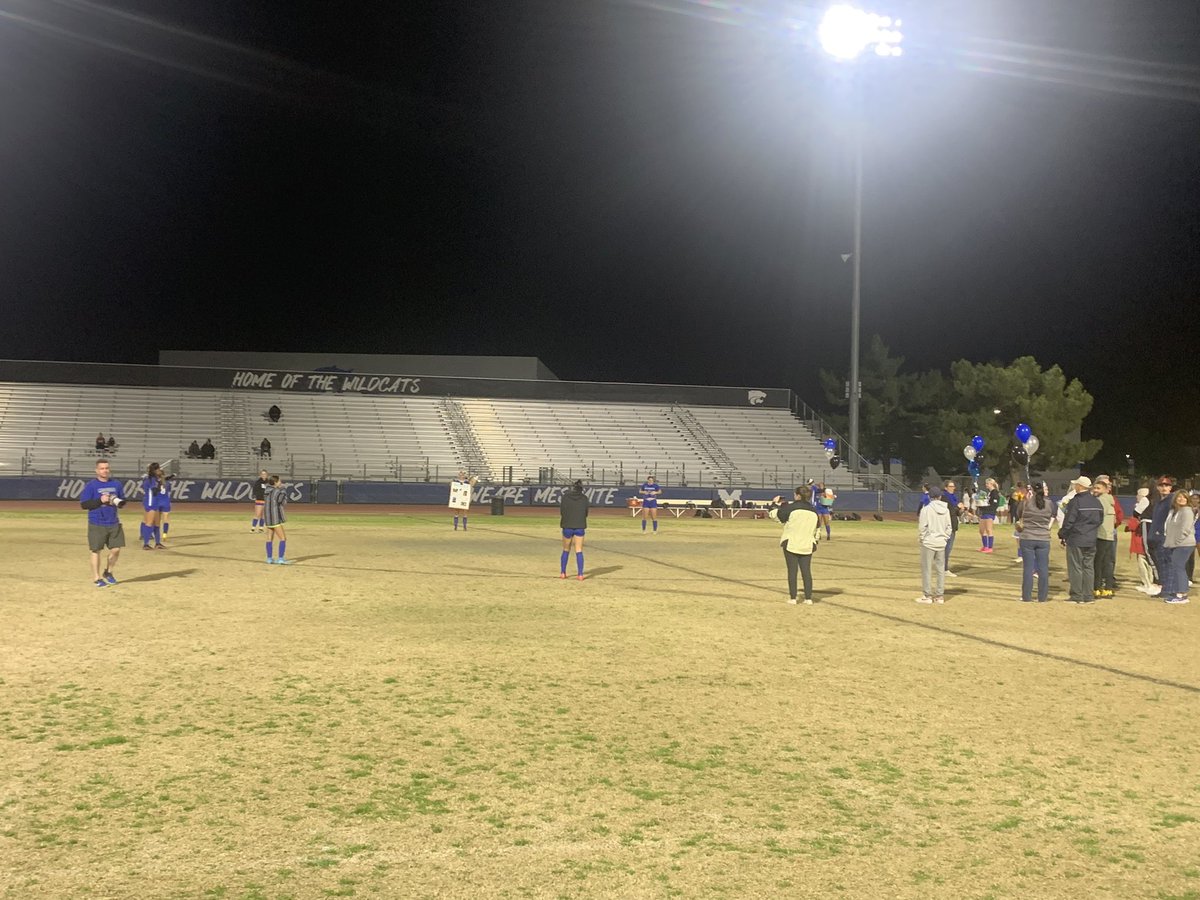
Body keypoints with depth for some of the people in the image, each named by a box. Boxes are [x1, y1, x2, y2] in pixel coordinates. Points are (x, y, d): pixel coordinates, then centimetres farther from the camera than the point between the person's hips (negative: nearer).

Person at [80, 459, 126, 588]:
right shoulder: (91, 485, -6)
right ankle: (96, 578, 14)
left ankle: (108, 572, 27)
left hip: (114, 523, 4)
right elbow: (83, 504, -9)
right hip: (97, 524, -4)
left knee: (116, 549, 4)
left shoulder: (116, 484, 9)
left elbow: (123, 500, 18)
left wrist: (118, 502, -5)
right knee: (96, 551, 2)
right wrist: (100, 500, -19)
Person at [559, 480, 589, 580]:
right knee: (579, 551, 3)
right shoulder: (584, 498, -1)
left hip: (567, 527, 0)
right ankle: (580, 574, -2)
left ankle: (562, 572, 18)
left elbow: (562, 512, -3)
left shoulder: (565, 497, -4)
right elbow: (586, 514, 5)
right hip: (580, 527, 0)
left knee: (566, 550, 15)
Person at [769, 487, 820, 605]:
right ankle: (808, 598, 3)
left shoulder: (791, 507, -10)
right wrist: (815, 541, 27)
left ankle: (792, 598, 2)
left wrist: (775, 504, 15)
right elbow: (817, 528, 15)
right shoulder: (813, 510, 8)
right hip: (807, 546, 4)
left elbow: (775, 515, -2)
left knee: (792, 571, 1)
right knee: (806, 571, 5)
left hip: (791, 544, -4)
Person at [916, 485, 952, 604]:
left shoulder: (926, 509, -12)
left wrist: (920, 539, 2)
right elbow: (948, 527, 7)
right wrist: (945, 537, 17)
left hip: (928, 542, -5)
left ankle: (927, 596, 3)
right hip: (941, 543, 5)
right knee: (940, 569, 10)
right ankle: (940, 595, 13)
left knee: (927, 570, 2)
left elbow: (922, 527, -11)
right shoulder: (946, 510, 2)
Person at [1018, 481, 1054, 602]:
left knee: (1028, 568, 4)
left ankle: (1027, 596, 5)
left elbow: (1020, 515, 7)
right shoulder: (1049, 503, -2)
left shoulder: (1026, 503, -9)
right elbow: (1051, 519, 8)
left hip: (1027, 539, -1)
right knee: (1043, 569, 7)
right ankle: (1042, 597, 9)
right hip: (1044, 539, 1)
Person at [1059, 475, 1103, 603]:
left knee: (1076, 568, -1)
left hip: (1076, 540, -6)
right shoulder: (1097, 503, 8)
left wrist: (1062, 535, -1)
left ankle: (1077, 596, 0)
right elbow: (1100, 520, 15)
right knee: (1089, 567, 11)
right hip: (1091, 541, 6)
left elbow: (1068, 522, -13)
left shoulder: (1075, 502, -14)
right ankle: (1089, 596, 11)